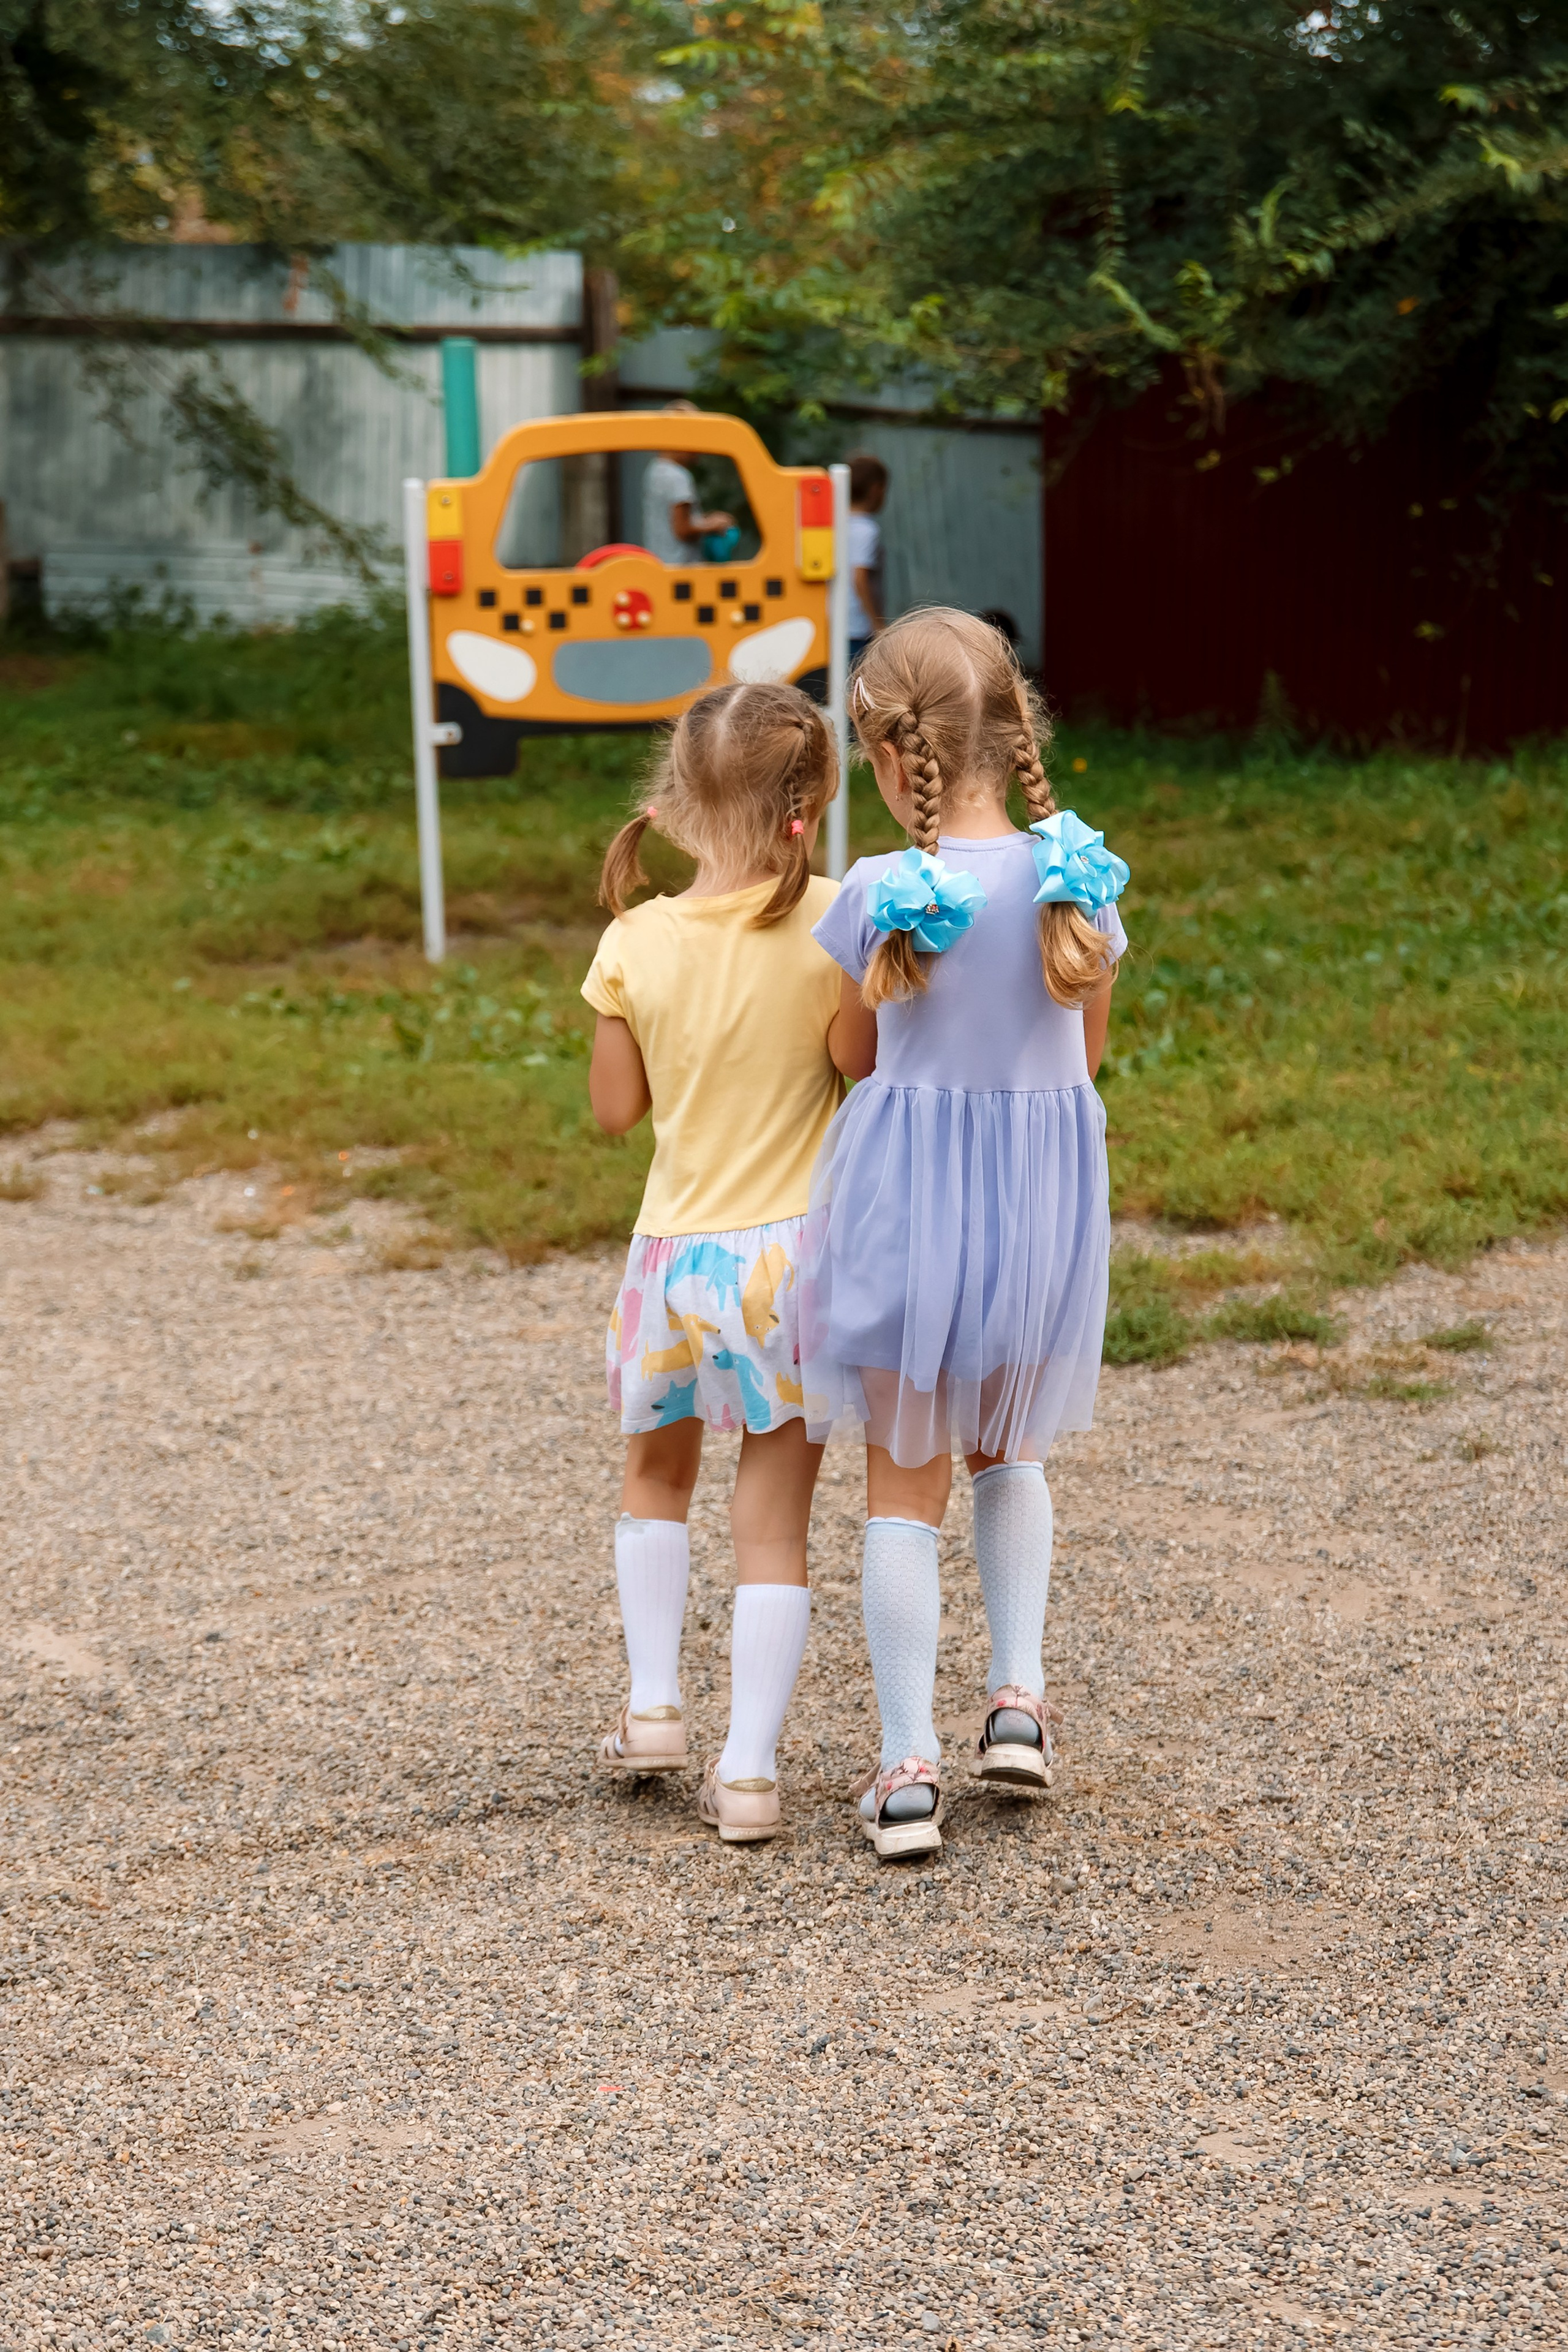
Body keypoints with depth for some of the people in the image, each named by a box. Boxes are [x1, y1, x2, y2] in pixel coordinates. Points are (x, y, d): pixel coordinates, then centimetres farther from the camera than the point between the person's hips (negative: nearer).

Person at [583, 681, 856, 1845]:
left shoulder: (638, 942, -6)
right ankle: (748, 1772, 5)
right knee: (775, 1524, 6)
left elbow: (615, 1106, 3)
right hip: (792, 1254, -2)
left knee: (657, 1476, 27)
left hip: (677, 1254, 2)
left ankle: (652, 1706, 23)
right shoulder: (827, 924, -13)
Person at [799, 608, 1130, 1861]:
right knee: (1011, 1451, 27)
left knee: (904, 1483, 8)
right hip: (1044, 1198, 3)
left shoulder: (878, 895, -16)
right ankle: (1020, 1694, 18)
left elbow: (854, 1056, -1)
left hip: (907, 1198, -3)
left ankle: (909, 1768, 9)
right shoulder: (1080, 881, -7)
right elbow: (1087, 1054, 6)